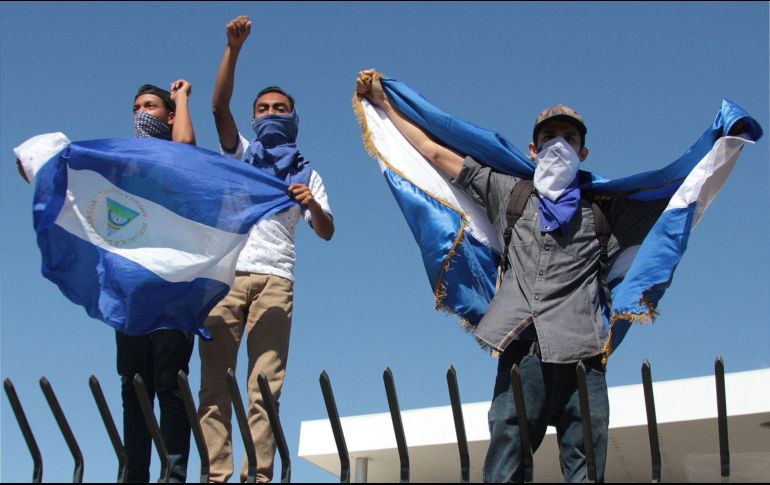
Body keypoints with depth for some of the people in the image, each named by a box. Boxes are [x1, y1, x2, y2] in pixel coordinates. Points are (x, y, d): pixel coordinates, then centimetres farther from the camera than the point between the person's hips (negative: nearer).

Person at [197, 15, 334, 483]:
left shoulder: (307, 174, 22)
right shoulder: (241, 155, 22)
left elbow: (326, 233, 11)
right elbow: (219, 106, 6)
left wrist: (313, 205, -11)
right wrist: (234, 49, -5)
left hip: (274, 280, -1)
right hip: (225, 273, 1)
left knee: (265, 384, -13)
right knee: (214, 380, -9)